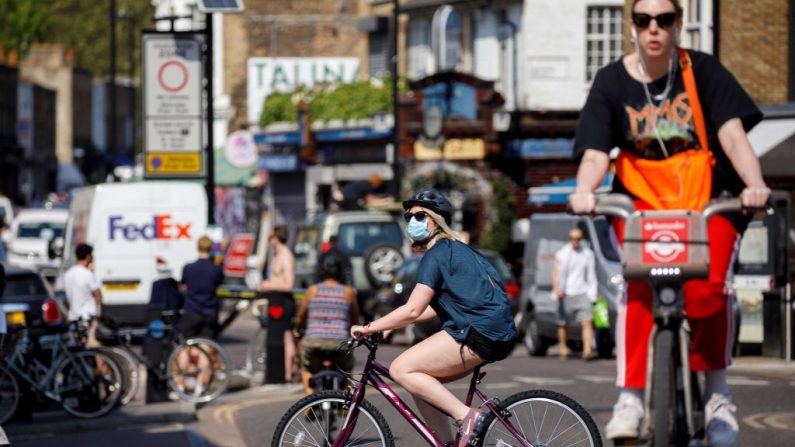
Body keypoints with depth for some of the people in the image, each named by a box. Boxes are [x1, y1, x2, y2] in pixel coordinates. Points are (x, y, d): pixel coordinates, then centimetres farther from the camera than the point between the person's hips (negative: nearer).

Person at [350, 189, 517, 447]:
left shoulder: (436, 254, -9)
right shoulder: (454, 249, 21)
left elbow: (413, 310, -15)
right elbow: (439, 307, 26)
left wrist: (369, 328, -7)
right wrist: (391, 324, 23)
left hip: (478, 334, -10)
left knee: (401, 370, -10)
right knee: (421, 379, 14)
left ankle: (467, 416, -16)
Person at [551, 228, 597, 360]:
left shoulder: (587, 254, 10)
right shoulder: (562, 254, 4)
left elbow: (591, 276, 13)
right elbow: (556, 272, -3)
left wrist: (592, 294, 4)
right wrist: (557, 287, -20)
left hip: (582, 293, 0)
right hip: (565, 294, 0)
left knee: (587, 321, -15)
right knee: (562, 323, 6)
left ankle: (587, 350, -22)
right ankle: (563, 348, 23)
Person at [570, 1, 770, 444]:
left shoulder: (703, 71, -1)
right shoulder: (612, 82, 1)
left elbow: (731, 132, -10)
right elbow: (596, 152, -7)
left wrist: (754, 183, -29)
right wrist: (584, 191, -29)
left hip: (709, 202, -1)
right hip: (641, 201, 1)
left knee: (708, 287, -25)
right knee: (639, 285, -28)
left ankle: (717, 393, -4)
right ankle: (630, 396, -26)